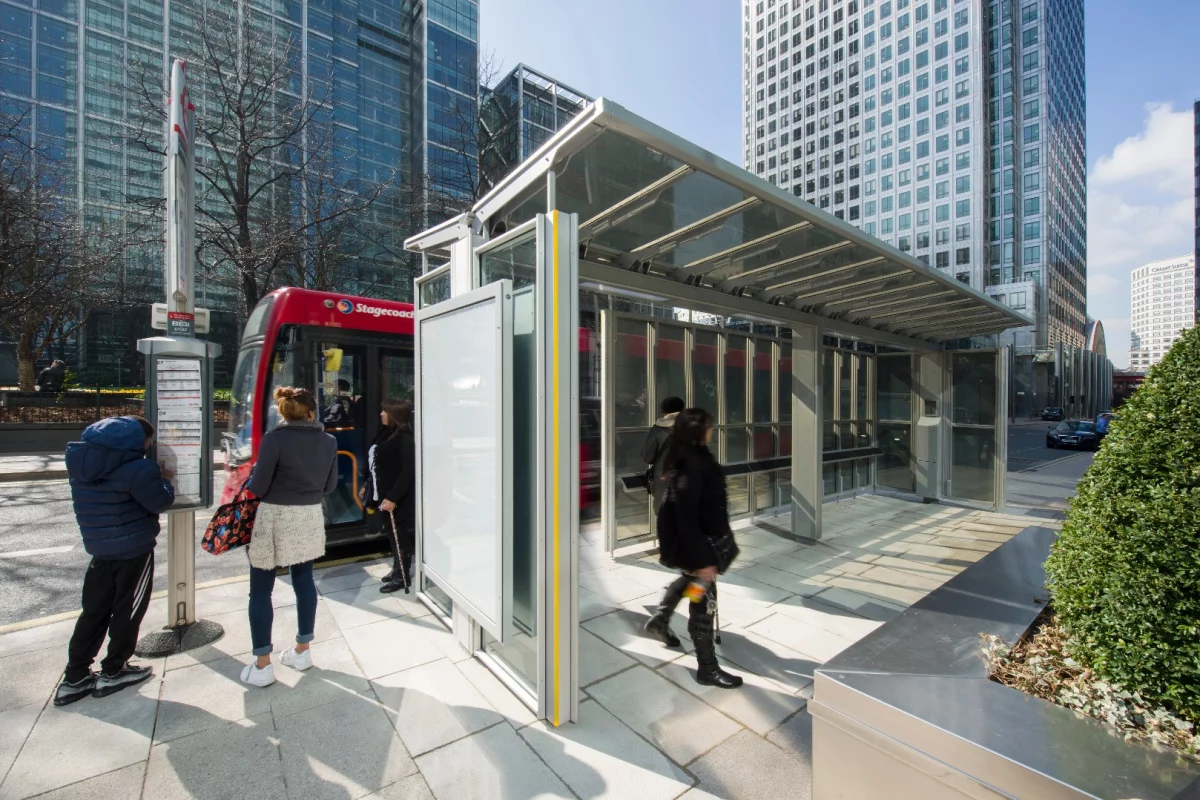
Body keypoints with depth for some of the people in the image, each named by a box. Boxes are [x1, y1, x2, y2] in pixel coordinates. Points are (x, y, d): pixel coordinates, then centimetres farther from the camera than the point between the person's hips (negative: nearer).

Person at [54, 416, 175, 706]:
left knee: (95, 610, 17)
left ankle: (74, 678, 21)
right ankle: (113, 673, 21)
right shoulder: (137, 469, -22)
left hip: (99, 549, 7)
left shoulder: (81, 463, 3)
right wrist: (164, 482, 2)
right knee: (128, 610, 9)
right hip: (135, 549, -7)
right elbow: (160, 501, -16)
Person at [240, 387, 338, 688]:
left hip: (275, 519, -4)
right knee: (304, 581, 17)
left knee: (260, 590, 9)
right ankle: (302, 650, 29)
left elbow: (257, 487, -11)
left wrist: (264, 483, 9)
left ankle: (262, 665, 16)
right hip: (310, 517, 4)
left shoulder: (275, 439, -14)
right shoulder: (328, 441, -1)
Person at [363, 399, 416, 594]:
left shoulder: (405, 439, -19)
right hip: (381, 495, 8)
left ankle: (402, 577, 20)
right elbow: (376, 465, 15)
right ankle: (397, 570, 34)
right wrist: (368, 486, 19)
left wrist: (393, 497, -24)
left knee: (400, 537, 6)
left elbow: (408, 472, -23)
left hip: (397, 499, -8)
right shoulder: (385, 434, 7)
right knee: (392, 535, 19)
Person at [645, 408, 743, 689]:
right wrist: (702, 559, -27)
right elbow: (686, 516, -30)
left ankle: (659, 620, 49)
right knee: (703, 602, 4)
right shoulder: (691, 465, -28)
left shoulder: (694, 457, 3)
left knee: (690, 579, 32)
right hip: (693, 542, -10)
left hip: (701, 537, 10)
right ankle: (708, 668, 21)